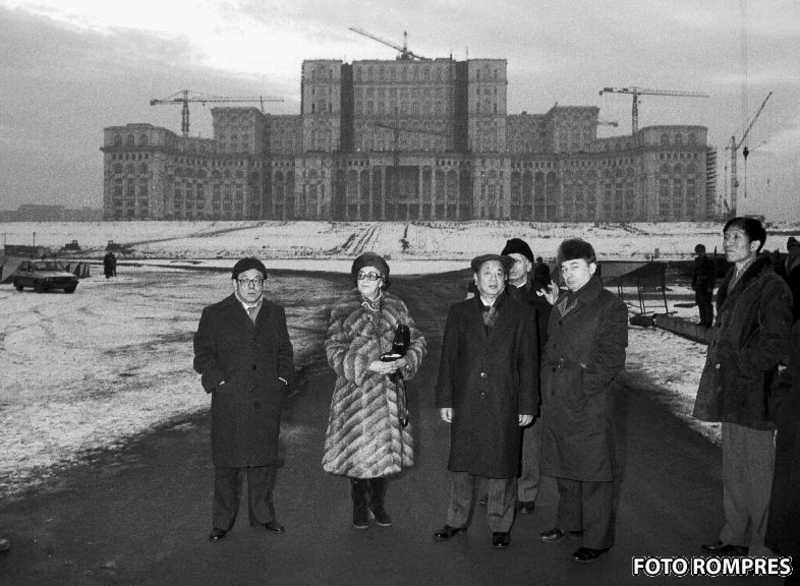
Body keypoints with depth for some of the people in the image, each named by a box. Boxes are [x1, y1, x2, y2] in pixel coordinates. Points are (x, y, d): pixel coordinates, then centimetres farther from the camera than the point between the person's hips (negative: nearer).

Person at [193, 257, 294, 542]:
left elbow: (284, 351, 15)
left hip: (267, 402, 3)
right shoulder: (214, 315, 0)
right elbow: (203, 355, -1)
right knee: (227, 463, 4)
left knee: (265, 458, 12)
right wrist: (220, 382, -12)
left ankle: (263, 515, 27)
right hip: (229, 403, -3)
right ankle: (222, 521, 17)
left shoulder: (275, 313, 11)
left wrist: (283, 378, 1)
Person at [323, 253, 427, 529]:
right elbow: (335, 351, -9)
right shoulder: (342, 311, -3)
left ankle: (378, 503, 29)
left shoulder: (396, 307, 5)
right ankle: (359, 506, 23)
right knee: (358, 449, 3)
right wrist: (369, 365, -21)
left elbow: (417, 341, 5)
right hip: (356, 391, -2)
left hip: (389, 390, 3)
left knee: (387, 448, 8)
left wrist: (405, 360, -16)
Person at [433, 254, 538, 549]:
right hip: (465, 405, 2)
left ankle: (500, 526, 22)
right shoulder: (459, 313, 6)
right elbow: (448, 358, 5)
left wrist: (528, 405, -2)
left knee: (502, 466, 6)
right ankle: (457, 521, 27)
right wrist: (444, 400, 1)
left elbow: (528, 362, 2)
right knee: (460, 463, 10)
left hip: (503, 406, -1)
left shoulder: (521, 314, 2)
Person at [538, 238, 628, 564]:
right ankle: (569, 522, 36)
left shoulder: (610, 306, -7)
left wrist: (584, 387, -17)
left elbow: (612, 358, -12)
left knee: (593, 473, 2)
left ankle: (597, 539, 13)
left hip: (589, 404, -7)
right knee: (563, 467, 19)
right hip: (555, 401, 7)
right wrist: (548, 387, 9)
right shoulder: (560, 303, 13)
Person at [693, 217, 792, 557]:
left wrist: (742, 368, -15)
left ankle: (761, 550, 13)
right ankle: (735, 537, 30)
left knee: (757, 475, 1)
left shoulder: (770, 287, -13)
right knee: (732, 471, 17)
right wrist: (718, 372, 12)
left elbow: (776, 344, -17)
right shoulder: (730, 284, 14)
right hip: (731, 396, 9)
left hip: (754, 397, -9)